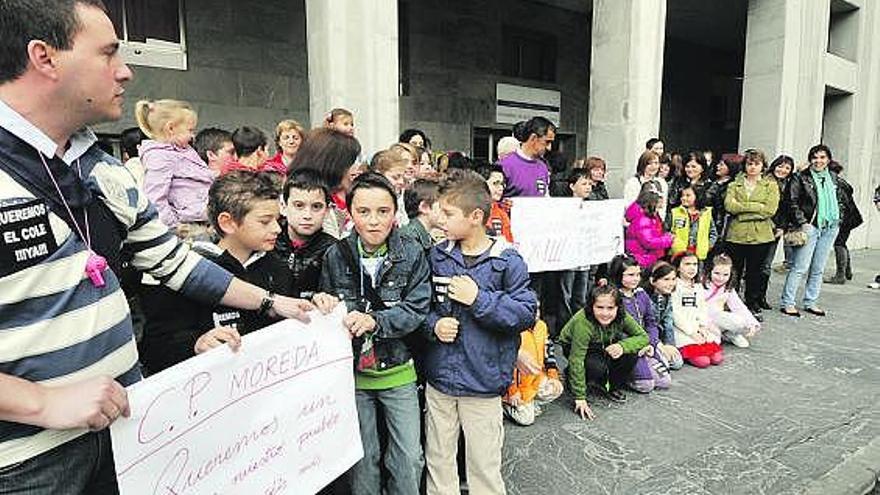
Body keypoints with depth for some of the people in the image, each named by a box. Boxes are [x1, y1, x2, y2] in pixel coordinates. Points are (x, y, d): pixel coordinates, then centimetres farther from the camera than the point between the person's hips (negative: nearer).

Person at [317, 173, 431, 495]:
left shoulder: (412, 254, -10)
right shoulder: (335, 255, -7)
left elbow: (416, 310, -13)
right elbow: (326, 307, 2)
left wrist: (374, 321, -27)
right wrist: (323, 304, -20)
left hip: (398, 371, 0)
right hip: (353, 371, 1)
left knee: (409, 459, 12)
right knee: (363, 458, 17)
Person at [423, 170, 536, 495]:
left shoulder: (507, 261, -10)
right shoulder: (437, 256, 1)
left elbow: (527, 314, -13)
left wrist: (478, 298, -19)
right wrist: (433, 324, -12)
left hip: (483, 383, -3)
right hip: (438, 378, 4)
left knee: (484, 466, 11)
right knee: (438, 460, 18)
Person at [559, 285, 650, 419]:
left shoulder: (621, 317, -23)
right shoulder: (583, 322, -38)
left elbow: (643, 337, -15)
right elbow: (576, 360, -36)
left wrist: (622, 346, -36)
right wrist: (580, 398, -34)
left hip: (602, 348, 5)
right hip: (572, 348, -5)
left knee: (632, 350, -20)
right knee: (597, 368, -33)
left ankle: (612, 387, 3)